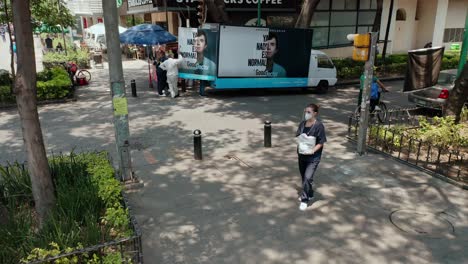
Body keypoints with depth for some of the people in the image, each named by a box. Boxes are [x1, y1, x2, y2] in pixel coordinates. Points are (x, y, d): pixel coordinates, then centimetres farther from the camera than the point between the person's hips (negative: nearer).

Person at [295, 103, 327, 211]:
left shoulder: (319, 126, -16)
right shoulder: (302, 124, 1)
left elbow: (321, 142, -13)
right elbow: (298, 137, 11)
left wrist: (313, 150, -26)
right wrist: (299, 145, -7)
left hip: (313, 157, -6)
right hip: (302, 155, 6)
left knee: (308, 178, -10)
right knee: (303, 177, 17)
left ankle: (304, 200, 5)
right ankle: (309, 194, 39)